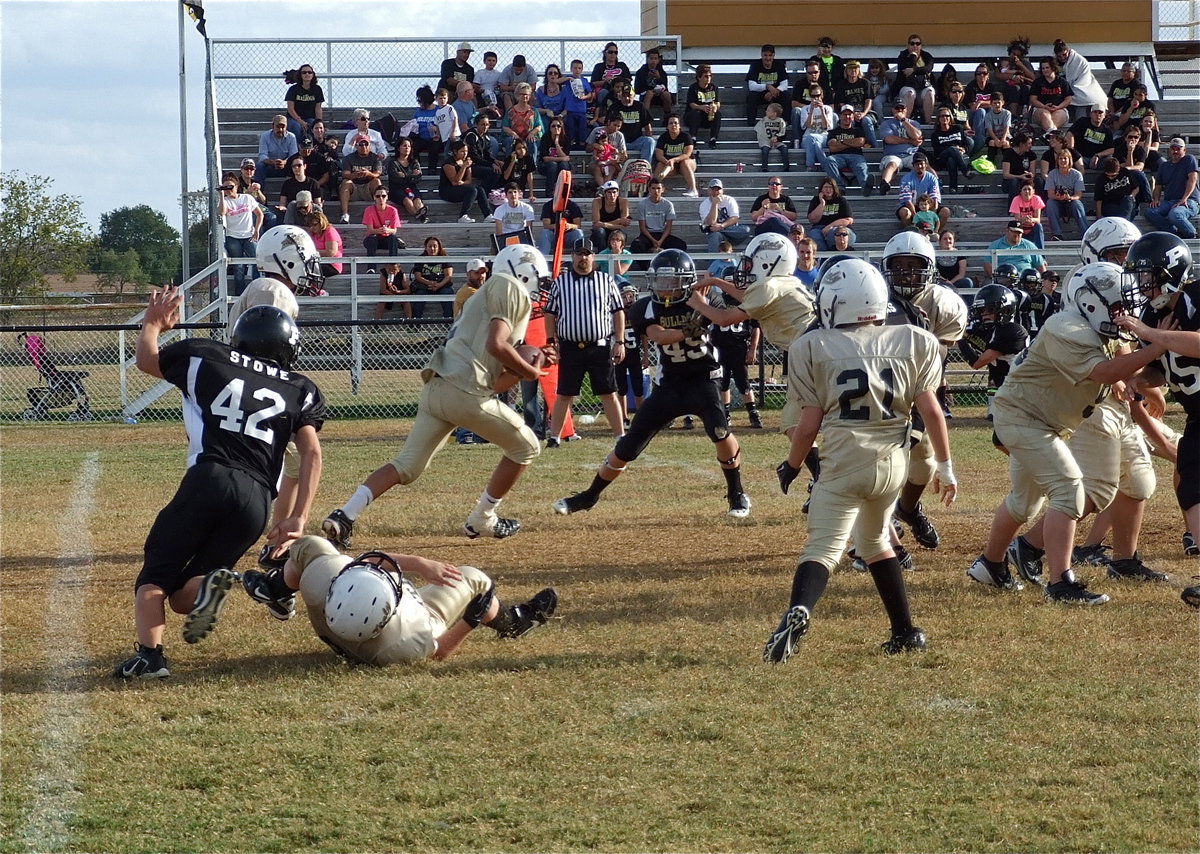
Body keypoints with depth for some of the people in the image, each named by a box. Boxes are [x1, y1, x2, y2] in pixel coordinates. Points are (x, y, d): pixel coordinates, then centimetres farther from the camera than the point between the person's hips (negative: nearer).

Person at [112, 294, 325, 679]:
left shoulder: (206, 359, 16)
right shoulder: (301, 390, 20)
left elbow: (146, 360, 32)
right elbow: (312, 453, 8)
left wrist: (152, 325, 52)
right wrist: (298, 518, 4)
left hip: (208, 481, -2)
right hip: (256, 499, 3)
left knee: (155, 579, 6)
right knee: (183, 596, 12)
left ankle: (150, 652, -20)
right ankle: (205, 588, -22)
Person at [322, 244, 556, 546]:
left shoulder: (485, 297, 30)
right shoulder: (508, 288, 1)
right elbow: (496, 345, -14)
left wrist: (532, 364, 23)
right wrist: (531, 372, -1)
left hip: (435, 387, 9)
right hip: (464, 391, -9)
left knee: (406, 466, 7)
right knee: (524, 447, 11)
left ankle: (344, 517, -8)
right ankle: (482, 520, 19)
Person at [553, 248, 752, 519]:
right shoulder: (646, 309, -7)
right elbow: (659, 336, -25)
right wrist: (686, 332, -42)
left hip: (702, 379, -2)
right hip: (668, 385, 2)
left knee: (721, 432, -28)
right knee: (626, 448, 5)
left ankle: (737, 495, -7)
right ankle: (590, 496, 24)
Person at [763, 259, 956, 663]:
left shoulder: (813, 348, 0)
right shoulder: (912, 341, 7)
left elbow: (809, 424, 0)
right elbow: (930, 410, 5)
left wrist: (791, 467, 16)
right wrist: (945, 467, 13)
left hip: (843, 461, -4)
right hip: (894, 460, 4)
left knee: (824, 548, -8)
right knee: (874, 541, 24)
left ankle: (798, 611, -36)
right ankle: (906, 632, 25)